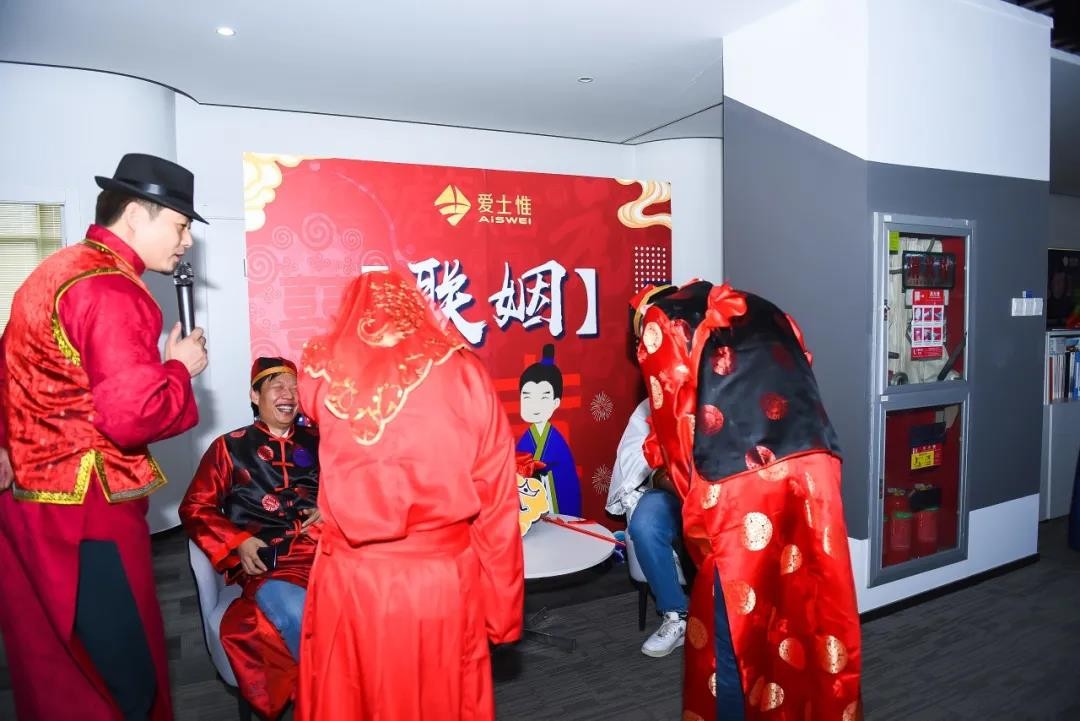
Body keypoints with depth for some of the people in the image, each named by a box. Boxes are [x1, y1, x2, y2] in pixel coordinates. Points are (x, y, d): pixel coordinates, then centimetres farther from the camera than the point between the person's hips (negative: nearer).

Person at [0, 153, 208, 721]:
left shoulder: (55, 271, 14)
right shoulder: (111, 290, -17)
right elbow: (131, 413, -25)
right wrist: (180, 367, -10)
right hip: (83, 508, -10)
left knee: (51, 668, 20)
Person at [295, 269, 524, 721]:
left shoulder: (321, 372, -4)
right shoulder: (463, 373, -7)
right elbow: (497, 504, -5)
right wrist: (501, 608, 4)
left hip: (349, 580, 1)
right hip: (443, 582, -1)